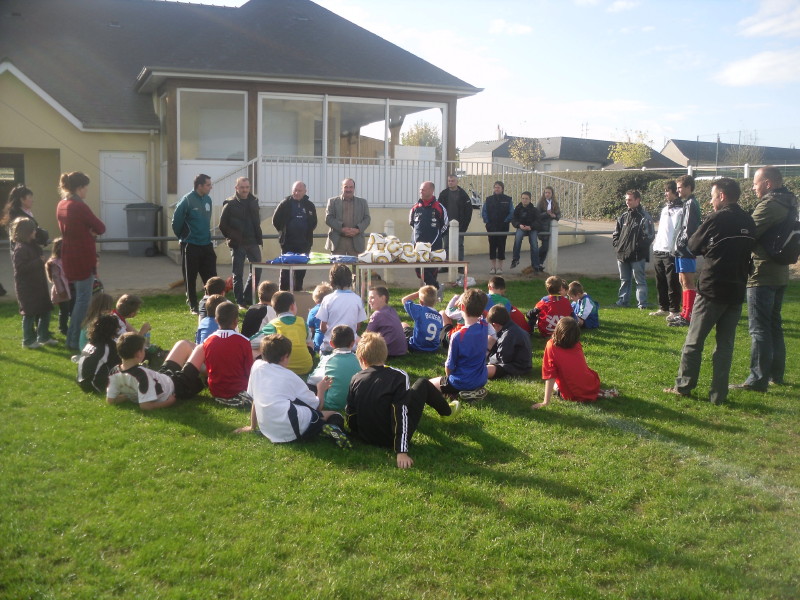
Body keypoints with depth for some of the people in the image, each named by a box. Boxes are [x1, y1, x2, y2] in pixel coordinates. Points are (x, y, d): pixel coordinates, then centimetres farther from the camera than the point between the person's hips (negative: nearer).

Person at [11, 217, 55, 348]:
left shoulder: (31, 245, 11)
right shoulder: (20, 249, -18)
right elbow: (20, 268, -26)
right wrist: (38, 262, -23)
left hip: (37, 286, 9)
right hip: (27, 288, -9)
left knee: (45, 311, 13)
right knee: (30, 314, 0)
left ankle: (43, 337, 25)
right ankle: (28, 341, 12)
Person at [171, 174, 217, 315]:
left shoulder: (208, 199, 6)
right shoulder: (187, 200, -14)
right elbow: (176, 220, -7)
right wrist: (183, 236, 4)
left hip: (206, 244, 5)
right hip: (190, 245, -5)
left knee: (211, 276, 6)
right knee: (191, 278, 5)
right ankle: (193, 306, 15)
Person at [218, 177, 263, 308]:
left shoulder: (254, 201, 10)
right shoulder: (230, 204, -5)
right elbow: (223, 225, -3)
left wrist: (259, 237, 8)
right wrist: (232, 238, -7)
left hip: (253, 242, 5)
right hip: (237, 244, -5)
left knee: (257, 271, 4)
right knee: (238, 274, 3)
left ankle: (247, 299, 17)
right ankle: (240, 302, 11)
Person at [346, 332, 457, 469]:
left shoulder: (356, 379, -6)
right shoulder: (398, 376, -15)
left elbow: (350, 413, 1)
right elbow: (401, 415, -23)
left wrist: (359, 435, 22)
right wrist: (401, 452, -25)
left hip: (364, 437, 4)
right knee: (423, 384, 11)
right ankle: (447, 410, 39)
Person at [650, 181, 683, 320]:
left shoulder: (680, 209, -8)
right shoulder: (665, 209, 19)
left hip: (671, 252, -8)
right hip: (659, 251, 8)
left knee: (672, 283, -4)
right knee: (660, 283, 13)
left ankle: (674, 310, 3)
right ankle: (663, 308, 22)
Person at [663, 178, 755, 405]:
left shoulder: (718, 219, -11)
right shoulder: (749, 222, 8)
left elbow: (693, 246, -3)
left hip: (712, 290, -6)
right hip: (737, 291, 6)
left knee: (694, 341, 6)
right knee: (726, 344, 9)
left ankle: (683, 385, 13)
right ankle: (719, 393, 11)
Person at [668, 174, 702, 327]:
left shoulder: (691, 204, -12)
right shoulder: (686, 203, 18)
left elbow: (689, 229, -19)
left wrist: (680, 245, -15)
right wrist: (677, 246, 13)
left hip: (685, 251, -10)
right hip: (681, 251, 10)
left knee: (688, 282, -8)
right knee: (683, 280, 13)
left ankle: (688, 316, -7)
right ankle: (685, 313, 19)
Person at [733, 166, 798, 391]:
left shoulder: (769, 205, -16)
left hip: (762, 275, -10)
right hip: (780, 274, 10)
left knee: (759, 328, -6)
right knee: (774, 325, 17)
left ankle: (758, 379, -5)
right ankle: (775, 373, 26)